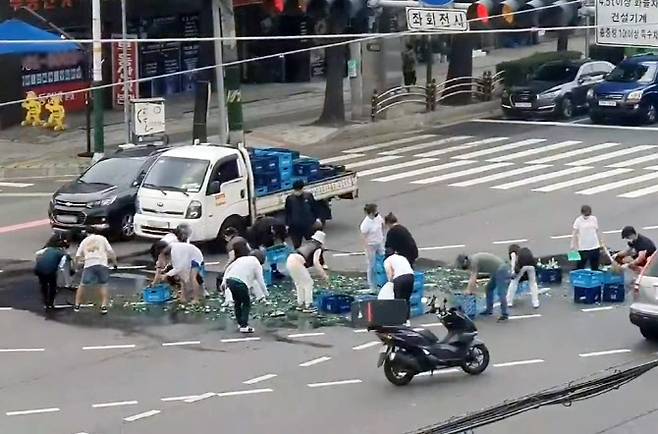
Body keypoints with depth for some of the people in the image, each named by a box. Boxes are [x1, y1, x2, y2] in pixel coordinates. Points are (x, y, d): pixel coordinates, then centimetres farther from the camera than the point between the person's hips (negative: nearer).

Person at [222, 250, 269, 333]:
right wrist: (266, 294, 16)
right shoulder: (257, 264, 9)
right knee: (246, 304, 9)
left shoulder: (241, 258, 25)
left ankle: (241, 323, 32)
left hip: (229, 280, 6)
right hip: (240, 283, -6)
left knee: (237, 302, 23)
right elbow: (260, 280, 8)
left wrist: (224, 281, 18)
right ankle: (244, 326, 2)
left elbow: (228, 268, 20)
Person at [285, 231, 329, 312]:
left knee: (299, 284, 23)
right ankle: (308, 306, 6)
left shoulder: (306, 243, 26)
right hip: (297, 263, -8)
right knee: (308, 283, 6)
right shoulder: (318, 249, 4)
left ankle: (300, 304, 31)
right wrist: (324, 275, -4)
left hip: (290, 260, 8)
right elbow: (316, 263, -9)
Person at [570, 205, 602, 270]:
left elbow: (597, 232, 13)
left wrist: (600, 243, 17)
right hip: (582, 248, -4)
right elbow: (574, 234, -9)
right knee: (580, 267, -3)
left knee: (595, 267, 12)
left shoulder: (594, 219, 3)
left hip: (595, 247, 4)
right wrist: (573, 246, -13)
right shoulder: (578, 221, -9)